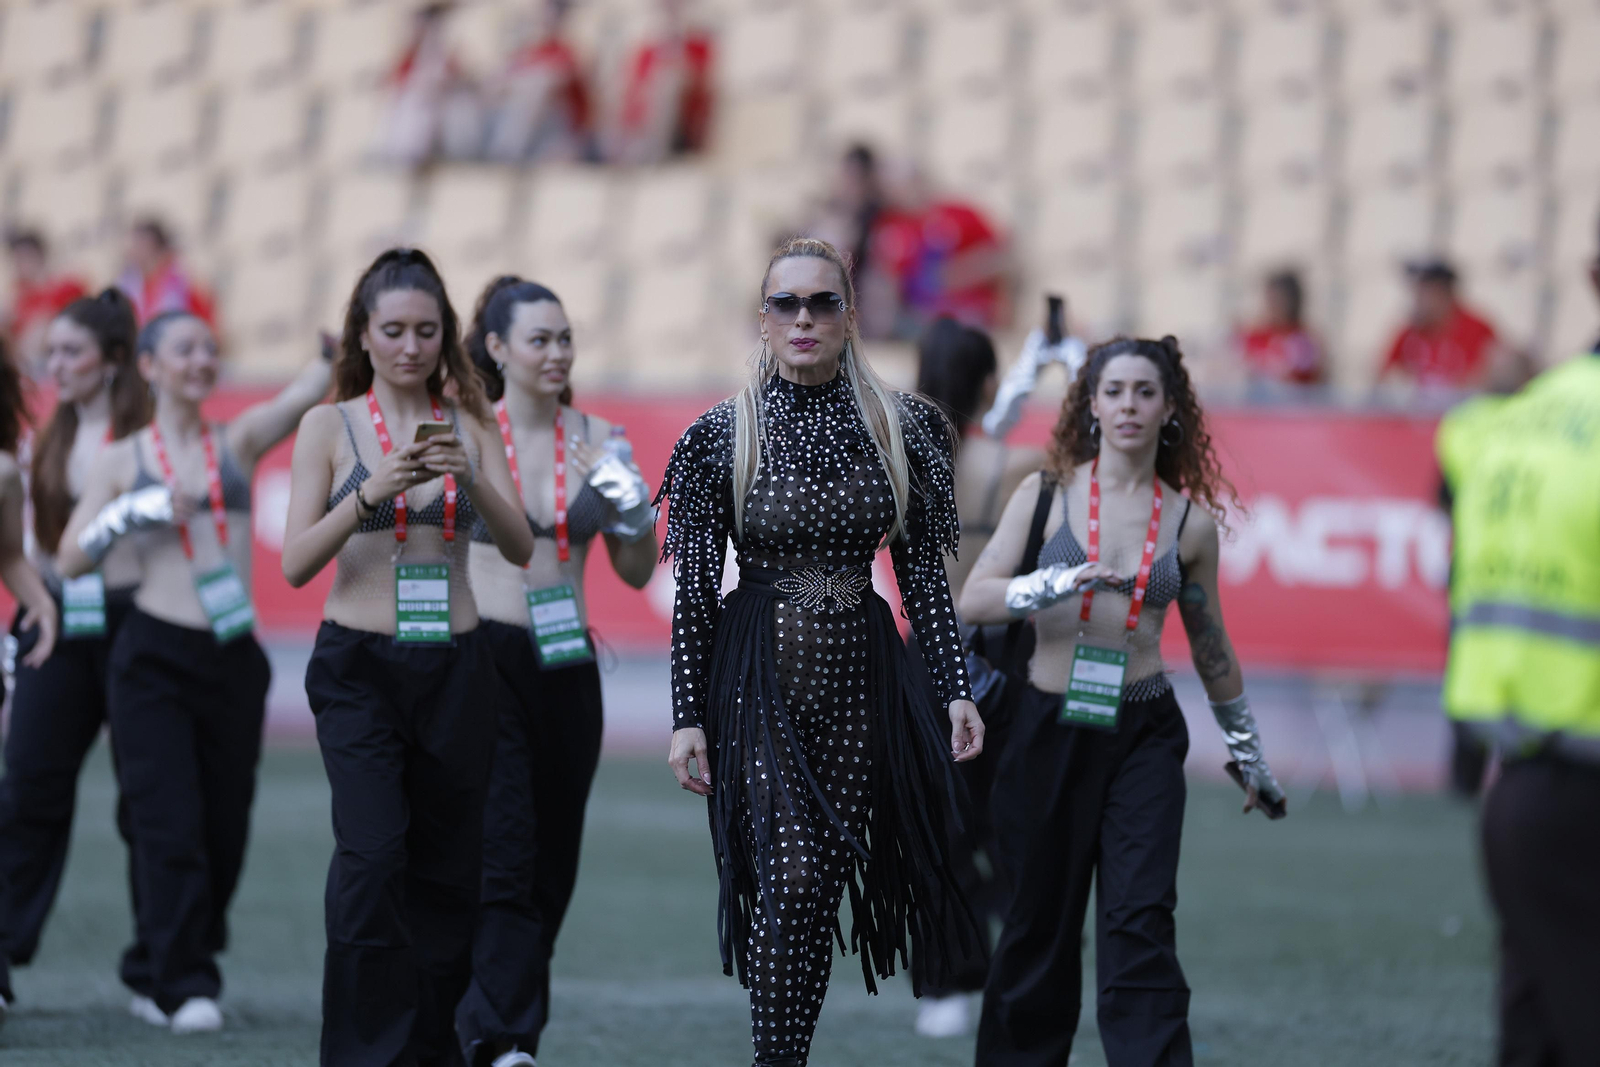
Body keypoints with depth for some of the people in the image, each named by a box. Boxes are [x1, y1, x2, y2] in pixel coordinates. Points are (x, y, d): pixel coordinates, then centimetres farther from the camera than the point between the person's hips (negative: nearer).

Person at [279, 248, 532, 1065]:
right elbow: (296, 563, -5)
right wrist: (373, 492, -18)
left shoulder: (469, 427, 9)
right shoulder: (330, 426, 2)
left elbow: (520, 548, 0)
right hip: (359, 665, -3)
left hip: (455, 665, 3)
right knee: (372, 854, -18)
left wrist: (472, 479, -18)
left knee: (447, 870, 3)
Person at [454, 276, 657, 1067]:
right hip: (485, 658, -5)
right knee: (504, 856, -14)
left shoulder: (597, 439, 7)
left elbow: (635, 572, 9)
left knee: (552, 865, 6)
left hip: (568, 666, 5)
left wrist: (635, 513, -9)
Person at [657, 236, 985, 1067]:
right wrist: (687, 715, -2)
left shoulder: (900, 428, 4)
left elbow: (923, 572, 7)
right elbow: (694, 589, 1)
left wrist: (956, 688, 2)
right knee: (792, 879, -13)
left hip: (859, 672, 2)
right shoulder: (724, 435, -1)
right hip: (760, 677, -2)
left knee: (822, 883, 3)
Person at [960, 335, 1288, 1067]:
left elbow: (1209, 646, 17)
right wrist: (1058, 585, -23)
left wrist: (1247, 753, 23)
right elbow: (973, 601, -6)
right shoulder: (1046, 495, 2)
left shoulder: (1189, 520, 5)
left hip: (1144, 734, 0)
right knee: (1040, 926, 7)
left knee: (1140, 924, -11)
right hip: (1049, 730, 0)